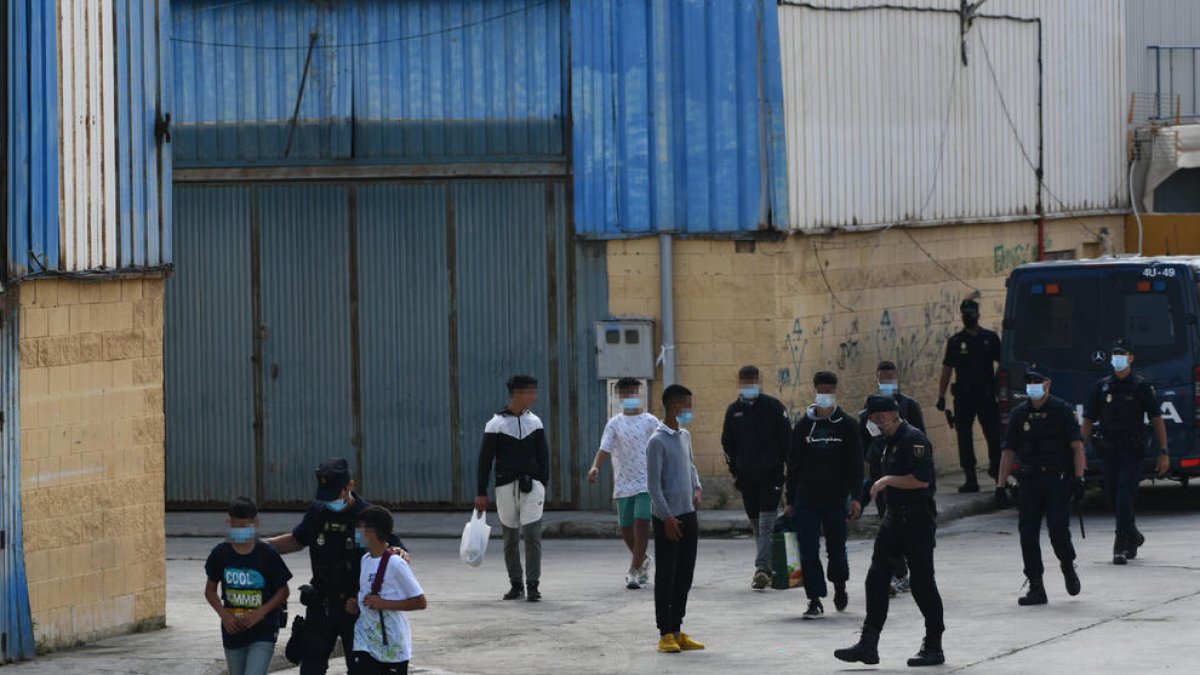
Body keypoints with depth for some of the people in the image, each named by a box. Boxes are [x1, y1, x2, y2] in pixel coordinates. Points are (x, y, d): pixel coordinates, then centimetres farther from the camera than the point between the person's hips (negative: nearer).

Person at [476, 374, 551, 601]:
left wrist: (543, 485, 5)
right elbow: (485, 460, -2)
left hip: (531, 486, 1)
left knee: (532, 535, -8)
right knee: (510, 538, 6)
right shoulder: (496, 424, -3)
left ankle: (533, 585, -5)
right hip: (506, 486, -1)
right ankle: (516, 585, 16)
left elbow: (543, 455, 13)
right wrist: (481, 493, -4)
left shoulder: (535, 422, 7)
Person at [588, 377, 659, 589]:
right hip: (623, 484, 3)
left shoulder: (650, 421, 3)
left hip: (646, 483, -3)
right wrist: (595, 467, -20)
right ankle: (643, 561, 33)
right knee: (625, 528, 7)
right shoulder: (614, 424, 8)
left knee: (641, 523, -15)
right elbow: (605, 448, -2)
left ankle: (634, 571, -14)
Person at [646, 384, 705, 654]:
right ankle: (665, 634, -1)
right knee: (665, 578, -4)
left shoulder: (685, 436, 13)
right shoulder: (658, 441, -12)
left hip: (688, 515, 8)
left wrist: (696, 488, 10)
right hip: (668, 518, -8)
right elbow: (653, 483, -15)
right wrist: (667, 517, -18)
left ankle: (677, 631, 16)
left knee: (684, 577, 10)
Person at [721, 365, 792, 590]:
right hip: (747, 476, 4)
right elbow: (727, 444, 16)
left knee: (766, 524, -13)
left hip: (771, 474, -4)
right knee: (756, 525, 9)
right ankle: (765, 569, 17)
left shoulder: (773, 407, -2)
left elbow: (787, 439, -1)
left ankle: (761, 569, -20)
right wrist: (735, 472, 11)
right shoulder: (734, 410, 9)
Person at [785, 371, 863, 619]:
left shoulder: (847, 425, 2)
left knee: (836, 547, 8)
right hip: (806, 498, 1)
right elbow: (793, 465, 9)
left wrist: (855, 498, -10)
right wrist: (790, 502, 7)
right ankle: (815, 600, -3)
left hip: (836, 498, -1)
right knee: (808, 551, -6)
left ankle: (839, 587, 34)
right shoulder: (804, 425, 6)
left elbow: (855, 465, -1)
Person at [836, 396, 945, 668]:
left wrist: (888, 481, -18)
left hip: (917, 520, -10)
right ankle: (868, 644, 2)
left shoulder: (914, 440, -16)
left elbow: (922, 480, -24)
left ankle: (933, 647, 7)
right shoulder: (891, 442, 16)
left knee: (922, 582, -3)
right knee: (876, 579, 3)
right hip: (895, 518, 10)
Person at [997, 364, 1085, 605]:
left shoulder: (1062, 411, 0)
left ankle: (1068, 567, 17)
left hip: (1058, 479, -4)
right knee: (1027, 534, -3)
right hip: (1030, 481, 4)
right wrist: (1001, 484, 6)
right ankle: (1036, 587, 4)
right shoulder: (1019, 414, 10)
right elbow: (1008, 450, 11)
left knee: (1058, 528, -14)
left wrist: (1078, 478, -13)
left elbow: (1077, 446, -4)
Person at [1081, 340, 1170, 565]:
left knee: (1125, 494, -15)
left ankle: (1120, 547, -16)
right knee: (1114, 498, 9)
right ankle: (1133, 537, 32)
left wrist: (1164, 453, -6)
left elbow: (1157, 420, 0)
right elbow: (1088, 420, 10)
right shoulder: (1102, 386, 8)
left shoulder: (1141, 386, 0)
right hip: (1109, 451, 4)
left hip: (1132, 451, -4)